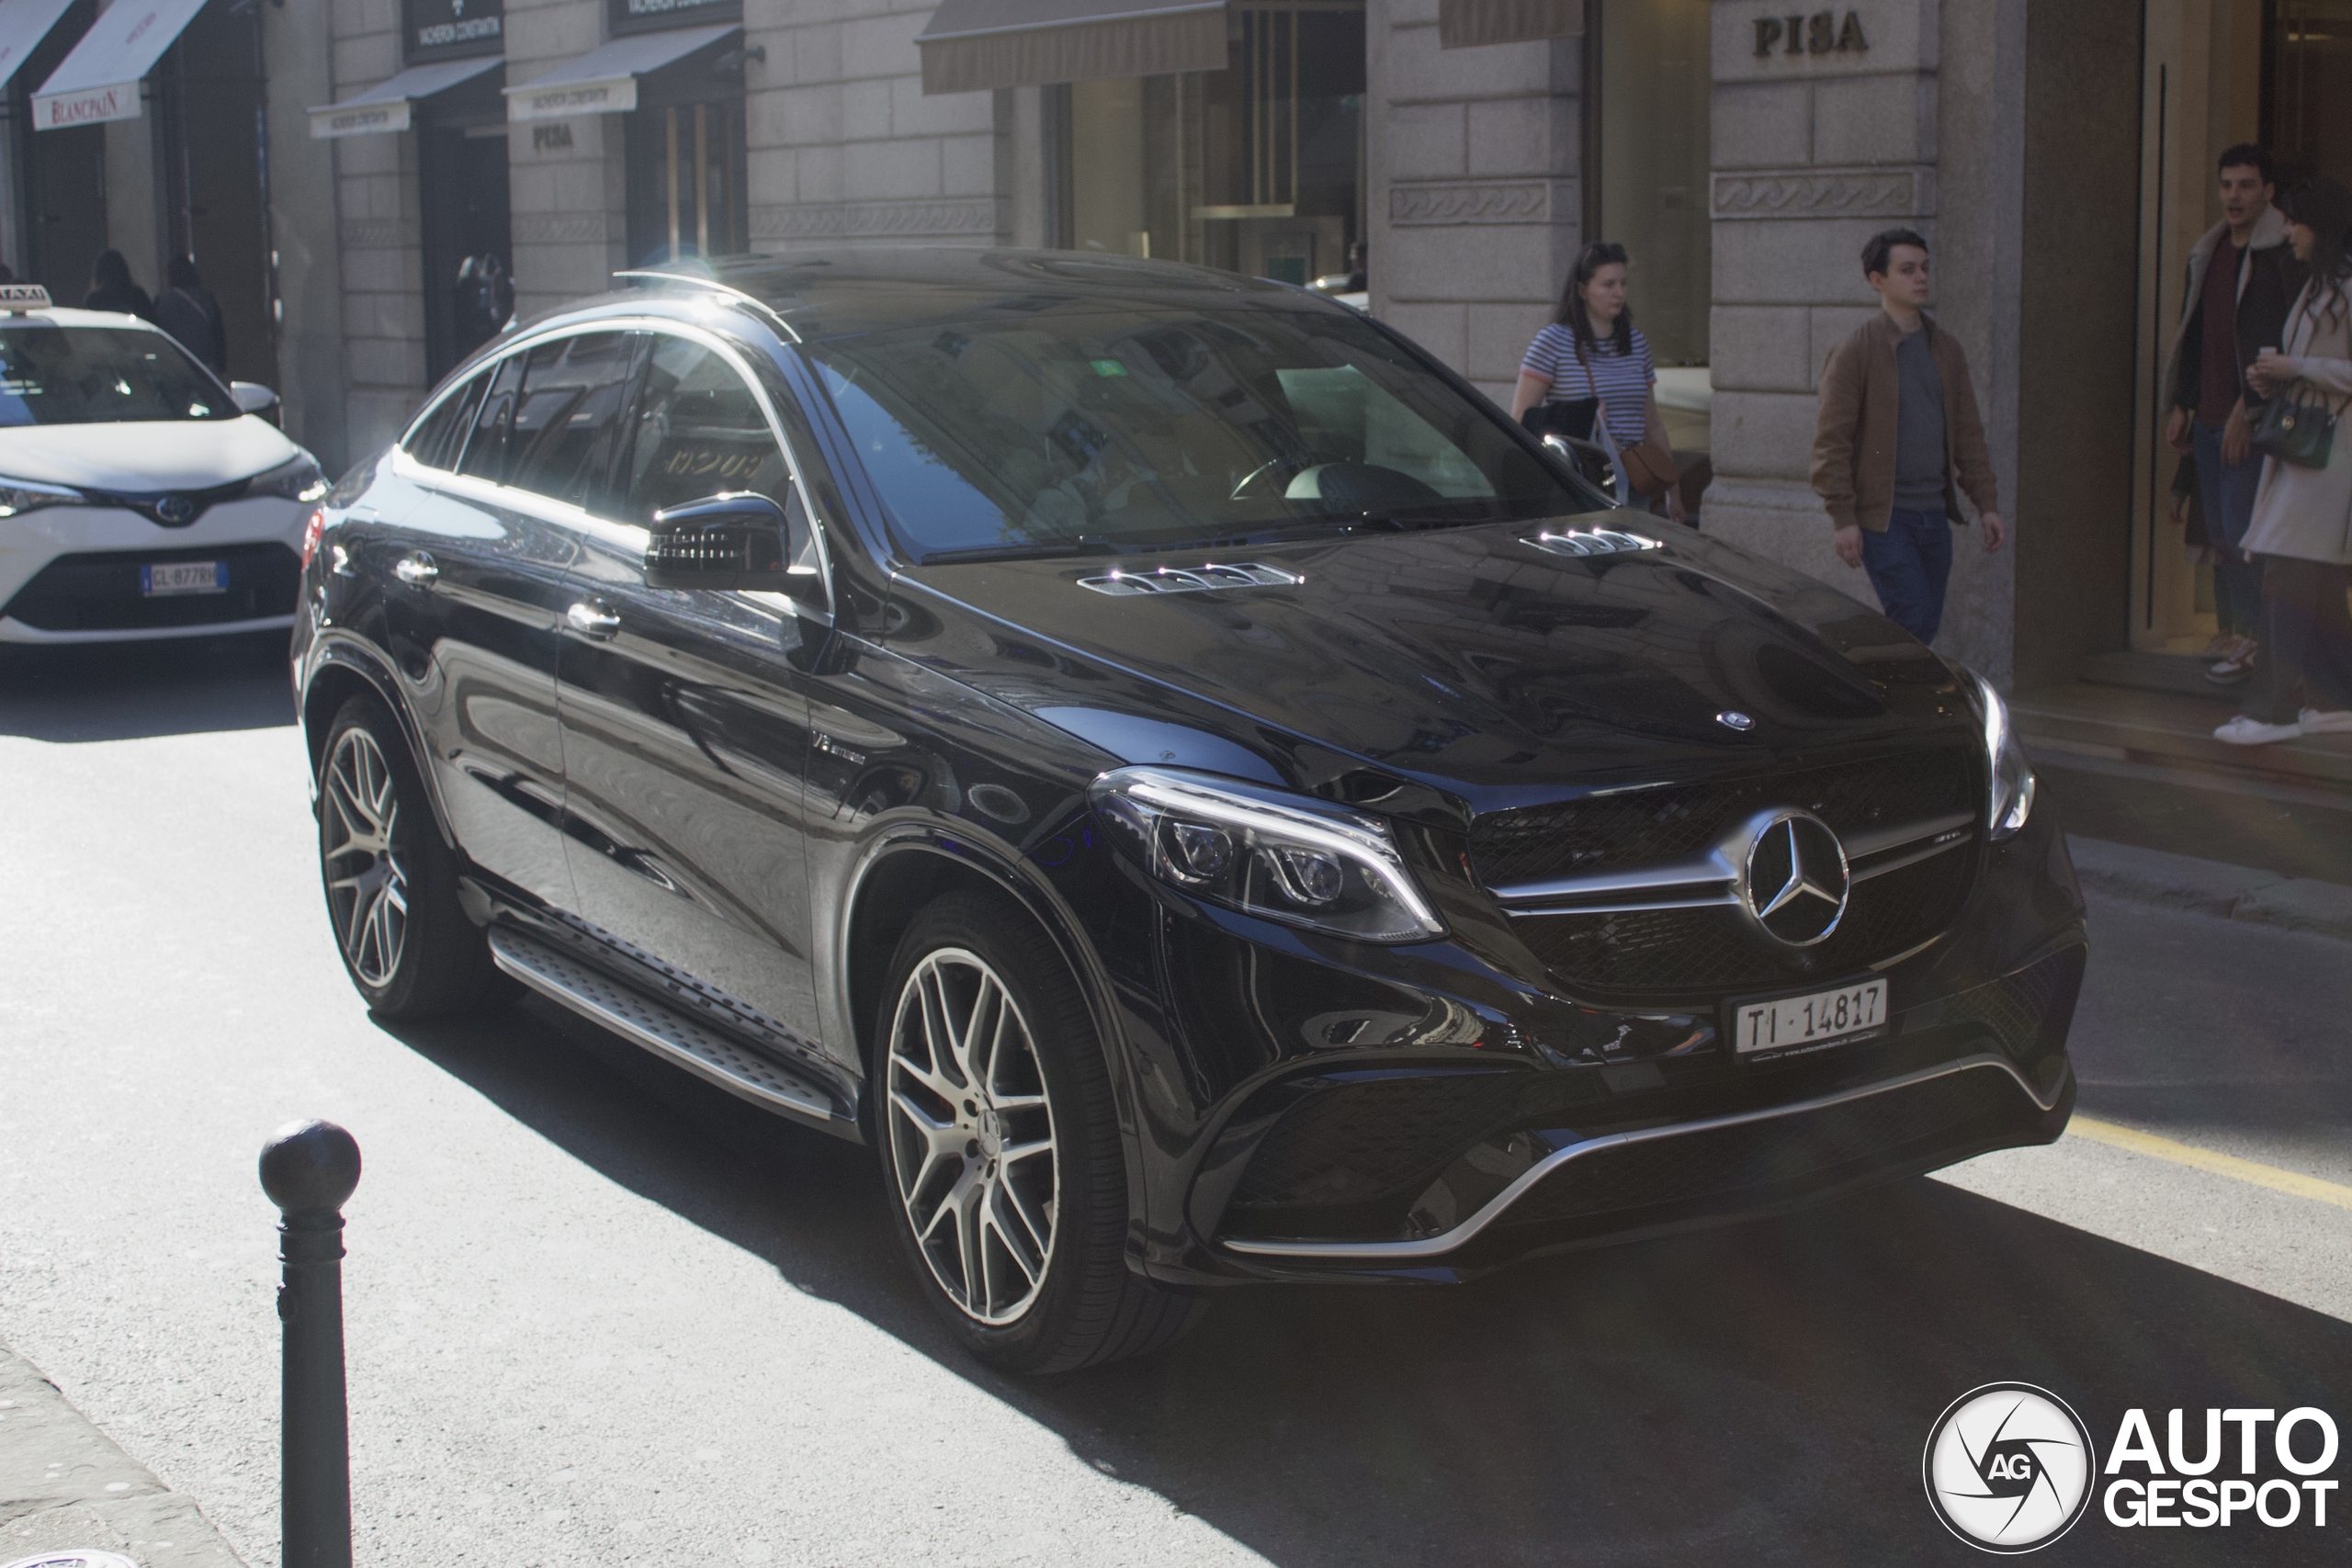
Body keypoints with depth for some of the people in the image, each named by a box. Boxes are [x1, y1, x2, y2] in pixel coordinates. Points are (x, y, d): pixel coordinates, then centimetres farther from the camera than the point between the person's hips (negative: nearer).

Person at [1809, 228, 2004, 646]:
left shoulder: (1946, 349, 12)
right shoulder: (1855, 352, -7)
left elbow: (1968, 433, 16)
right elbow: (1832, 441, -9)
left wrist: (1986, 502, 10)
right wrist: (1843, 518, -15)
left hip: (1934, 514, 6)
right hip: (1883, 516, -6)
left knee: (1925, 627, 8)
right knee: (1914, 619, -14)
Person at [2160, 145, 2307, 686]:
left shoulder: (2283, 254, -9)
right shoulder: (2208, 252, 15)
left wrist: (2250, 409, -17)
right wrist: (2180, 404, 17)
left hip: (2251, 419, -7)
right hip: (2209, 416, 7)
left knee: (2238, 530, -8)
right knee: (2219, 533, 10)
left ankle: (2251, 637, 0)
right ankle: (2228, 630, 18)